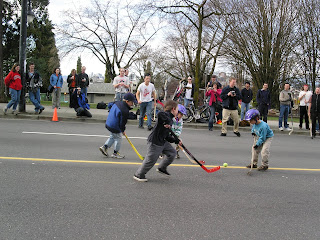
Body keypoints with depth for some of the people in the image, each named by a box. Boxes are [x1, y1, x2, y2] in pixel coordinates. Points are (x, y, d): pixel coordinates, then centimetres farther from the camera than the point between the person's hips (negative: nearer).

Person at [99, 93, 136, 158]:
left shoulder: (117, 102, 0)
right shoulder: (125, 111, -25)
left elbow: (110, 104, 20)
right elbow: (122, 122, -20)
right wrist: (123, 130, -2)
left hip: (108, 124, 9)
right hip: (114, 127, -9)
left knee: (112, 136, 28)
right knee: (118, 138, 9)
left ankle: (104, 147, 25)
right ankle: (115, 153, 20)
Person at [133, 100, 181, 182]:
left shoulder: (169, 119, 15)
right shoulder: (166, 115, -14)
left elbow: (167, 136, 19)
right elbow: (160, 114, -42)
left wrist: (176, 141, 15)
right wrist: (167, 122, -34)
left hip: (162, 141, 10)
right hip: (155, 142, -10)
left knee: (172, 153, 15)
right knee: (151, 160, -2)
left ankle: (162, 168, 31)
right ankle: (138, 175, 14)